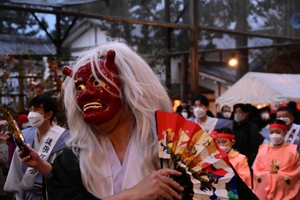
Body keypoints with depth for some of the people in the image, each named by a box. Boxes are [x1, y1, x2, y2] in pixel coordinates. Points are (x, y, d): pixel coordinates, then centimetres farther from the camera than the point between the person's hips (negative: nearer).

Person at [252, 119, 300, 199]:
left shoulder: (292, 151, 3)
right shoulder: (263, 149, 9)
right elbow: (256, 171, 4)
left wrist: (279, 174, -12)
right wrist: (269, 173, -12)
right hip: (264, 192, 2)